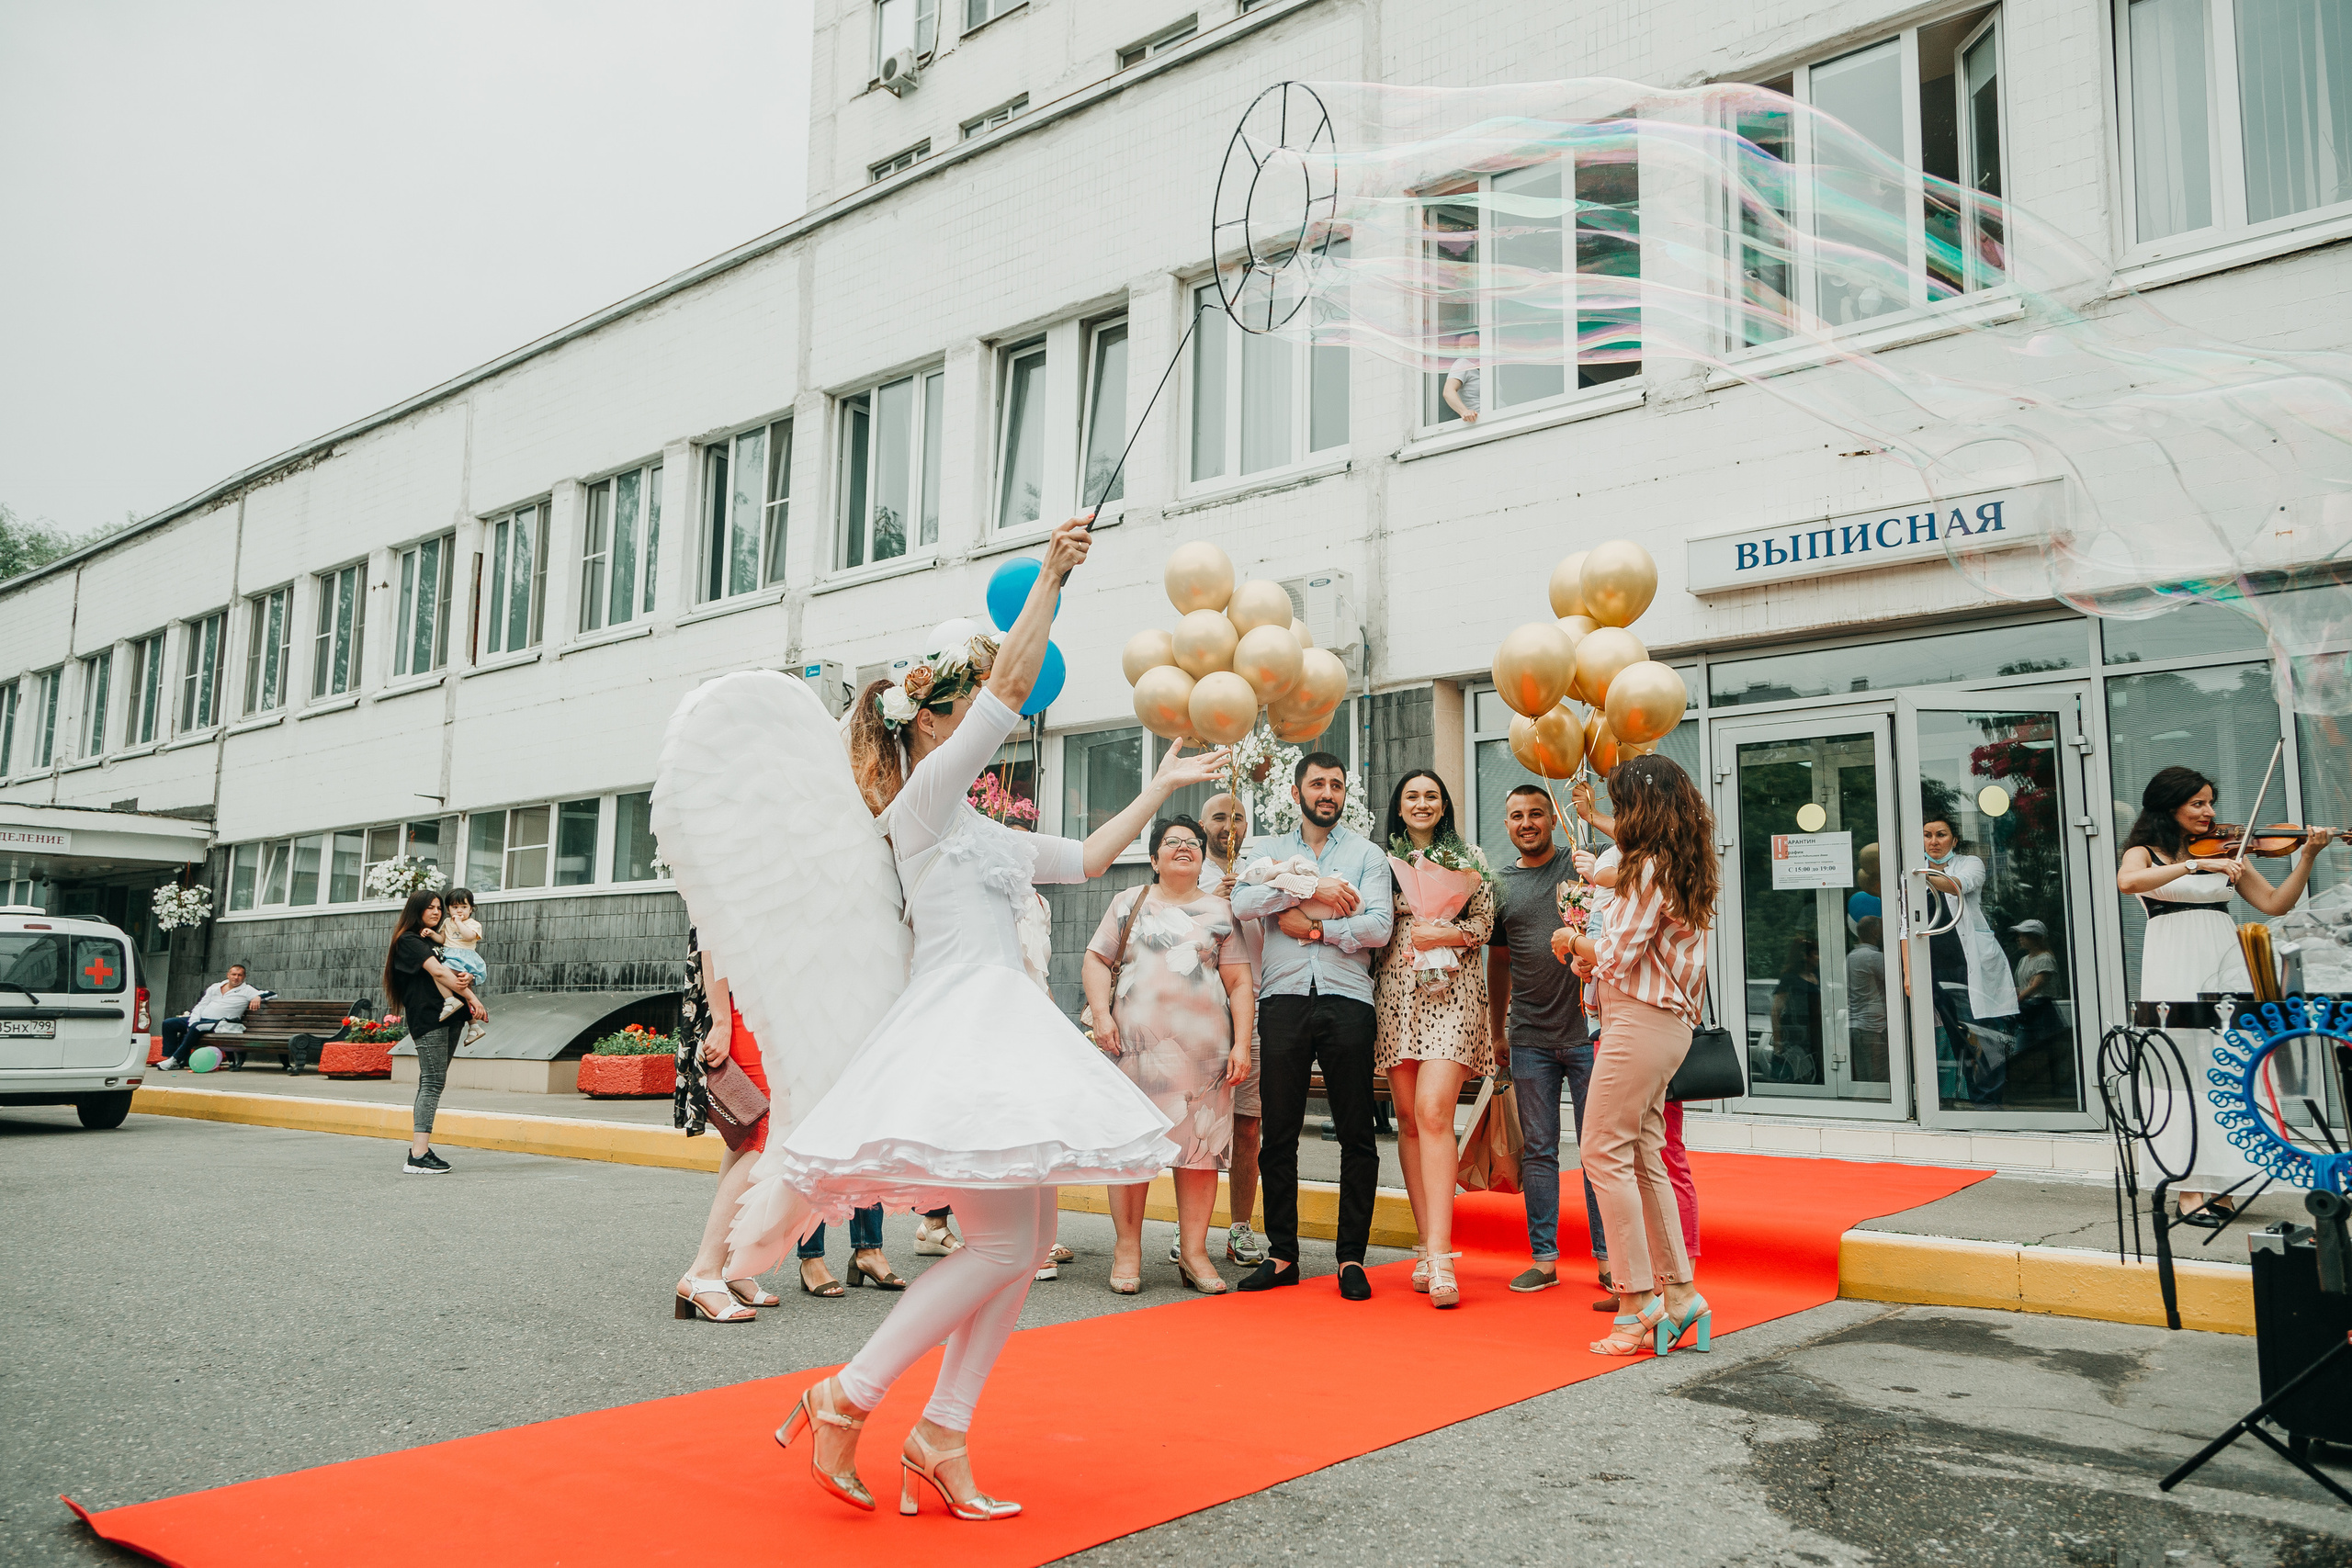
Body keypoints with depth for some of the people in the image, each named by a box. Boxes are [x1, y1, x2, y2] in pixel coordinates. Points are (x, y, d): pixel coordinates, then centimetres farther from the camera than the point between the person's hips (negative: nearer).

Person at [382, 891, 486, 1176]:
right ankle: (418, 1157, -19)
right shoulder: (408, 941, -4)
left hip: (448, 1016, 9)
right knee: (432, 1082, -14)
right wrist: (472, 998, -17)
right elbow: (437, 972, -14)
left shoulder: (433, 940, 23)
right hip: (427, 1016, -9)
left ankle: (420, 1148, 9)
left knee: (433, 1082, 7)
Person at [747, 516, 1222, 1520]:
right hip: (957, 1024, -9)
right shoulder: (924, 799, -4)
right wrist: (1051, 575, -7)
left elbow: (1085, 860, 31)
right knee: (999, 1244, -15)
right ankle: (842, 1401, -4)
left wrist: (1163, 788, 33)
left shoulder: (983, 830, 22)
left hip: (1004, 1031, 9)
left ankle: (942, 1436, 9)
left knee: (1027, 1246, 4)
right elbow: (1012, 682, -12)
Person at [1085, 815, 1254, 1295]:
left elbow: (1239, 983, 9)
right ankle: (1127, 1250, 7)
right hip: (1136, 1042, 0)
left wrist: (1241, 1044, 0)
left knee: (1201, 1146, -2)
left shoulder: (1219, 911, 13)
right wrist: (1101, 1014, -4)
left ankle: (1193, 1251, 6)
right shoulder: (1130, 903, 14)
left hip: (1204, 1046, 1)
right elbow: (1097, 959, 11)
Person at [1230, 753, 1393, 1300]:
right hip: (1283, 1000, 1)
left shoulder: (1367, 854, 12)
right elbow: (1243, 901, -4)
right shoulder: (1268, 850, 17)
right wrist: (1312, 888, -9)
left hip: (1347, 1000, -1)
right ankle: (1281, 1255, 12)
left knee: (1357, 1134, 0)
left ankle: (1352, 1256, 8)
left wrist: (1313, 924, -4)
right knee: (1278, 1132, 3)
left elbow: (1379, 928, -3)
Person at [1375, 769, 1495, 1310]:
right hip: (1395, 994, 3)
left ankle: (1438, 1255, -19)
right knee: (1408, 1117, 2)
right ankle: (1429, 1245, 10)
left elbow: (1484, 925, 5)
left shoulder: (1468, 857, 11)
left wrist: (1443, 933, -10)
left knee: (1433, 1112, -17)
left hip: (1449, 991, -3)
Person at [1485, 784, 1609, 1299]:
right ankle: (1543, 1257, 16)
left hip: (1586, 1030, -3)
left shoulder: (1584, 865, 2)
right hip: (1529, 1039, 3)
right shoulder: (1500, 883, 11)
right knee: (1537, 1150, 8)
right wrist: (1496, 1031, 21)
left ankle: (1608, 1256, 12)